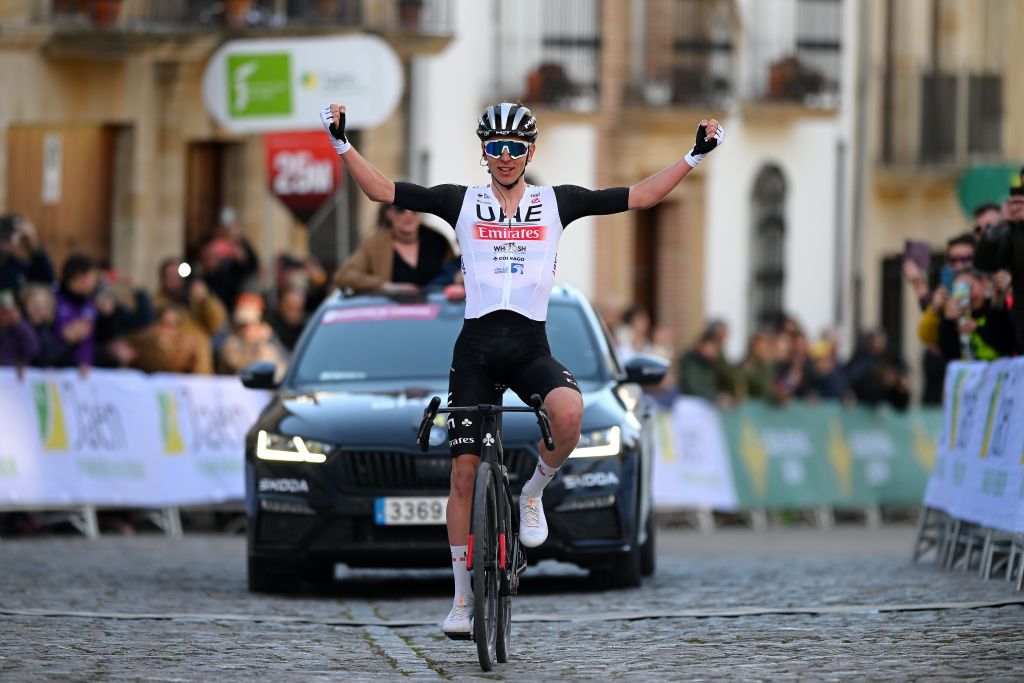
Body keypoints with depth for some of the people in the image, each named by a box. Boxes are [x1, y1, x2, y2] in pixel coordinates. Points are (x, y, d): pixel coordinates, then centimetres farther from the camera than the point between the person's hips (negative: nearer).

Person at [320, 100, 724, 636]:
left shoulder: (555, 203, 8)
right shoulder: (461, 202, 7)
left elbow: (640, 196, 7)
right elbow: (381, 189, 3)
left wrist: (696, 155, 2)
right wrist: (342, 143, -8)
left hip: (530, 348, 0)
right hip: (477, 345, 1)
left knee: (568, 411, -34)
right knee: (464, 470, -2)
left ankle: (533, 495, -3)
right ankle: (463, 596, 10)